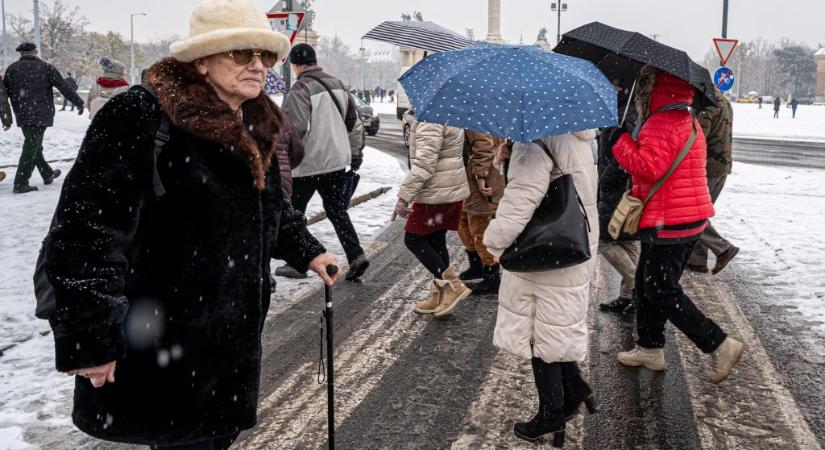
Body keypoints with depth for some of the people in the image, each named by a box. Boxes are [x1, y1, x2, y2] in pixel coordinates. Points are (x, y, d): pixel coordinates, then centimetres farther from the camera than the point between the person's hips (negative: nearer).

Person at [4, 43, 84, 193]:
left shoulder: (11, 69, 5)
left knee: (35, 146, 19)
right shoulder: (46, 68, -5)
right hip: (40, 115, -5)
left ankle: (48, 174, 30)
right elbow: (65, 88, -3)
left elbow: (5, 93, 9)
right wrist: (79, 103, 7)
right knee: (31, 148, -5)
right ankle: (20, 184, -7)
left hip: (22, 116, 5)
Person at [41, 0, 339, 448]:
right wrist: (87, 338, -25)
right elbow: (85, 226, -23)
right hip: (160, 349, -8)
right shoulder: (139, 118, -19)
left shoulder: (255, 129, 8)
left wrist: (307, 251, 16)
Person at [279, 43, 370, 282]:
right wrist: (355, 152, 22)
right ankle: (356, 255, -1)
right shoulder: (337, 84, 9)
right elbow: (354, 121, 15)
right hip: (337, 161, 7)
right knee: (337, 210, 14)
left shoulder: (300, 90, -15)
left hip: (308, 163, -6)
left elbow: (296, 129, -25)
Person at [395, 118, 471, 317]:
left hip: (436, 193, -9)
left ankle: (452, 285, 1)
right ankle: (440, 296, 21)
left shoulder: (430, 119, -21)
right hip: (454, 189, 9)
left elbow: (424, 164, -25)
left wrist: (404, 196, -23)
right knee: (436, 241, 15)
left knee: (414, 240, 3)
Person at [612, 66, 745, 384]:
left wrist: (621, 142, -15)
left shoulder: (660, 125, -17)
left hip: (668, 225, -10)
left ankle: (721, 345, -2)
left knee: (661, 291, -4)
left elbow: (649, 167, -28)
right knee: (647, 283, 18)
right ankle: (650, 348, 27)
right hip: (691, 218, 10)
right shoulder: (689, 122, 17)